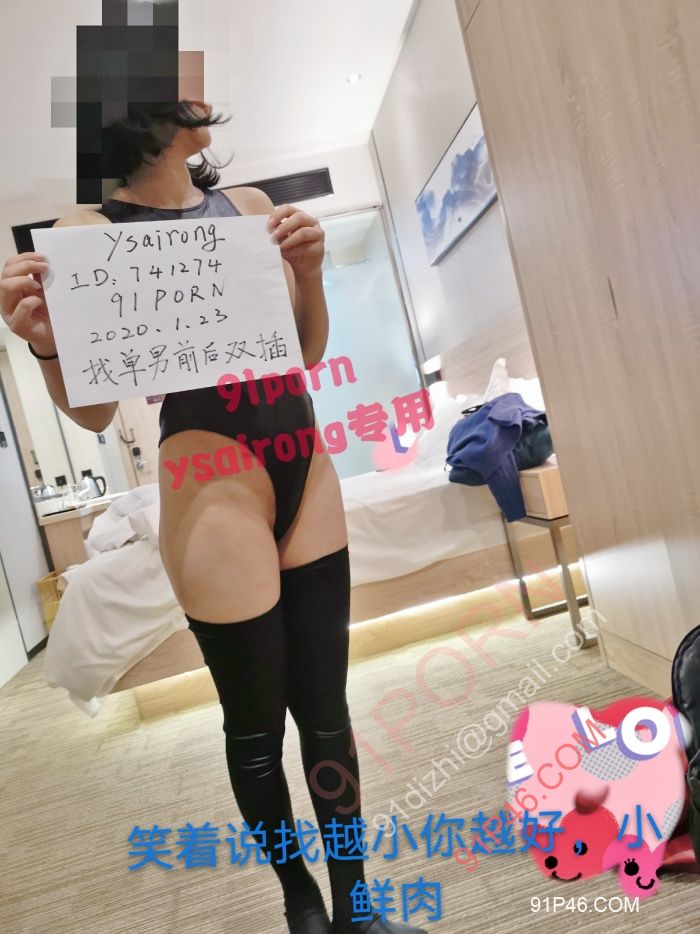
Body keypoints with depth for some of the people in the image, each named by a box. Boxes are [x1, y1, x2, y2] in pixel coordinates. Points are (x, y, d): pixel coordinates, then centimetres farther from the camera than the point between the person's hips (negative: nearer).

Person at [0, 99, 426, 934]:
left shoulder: (250, 205, 13)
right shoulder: (92, 231, 0)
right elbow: (96, 412, -1)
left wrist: (307, 271, -2)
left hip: (302, 457, 5)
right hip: (210, 475, -4)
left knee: (326, 708, 12)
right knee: (255, 724, 9)